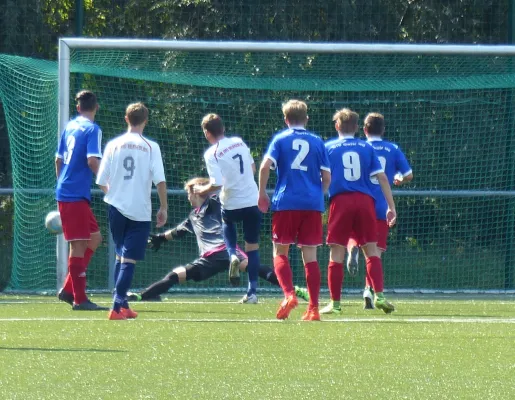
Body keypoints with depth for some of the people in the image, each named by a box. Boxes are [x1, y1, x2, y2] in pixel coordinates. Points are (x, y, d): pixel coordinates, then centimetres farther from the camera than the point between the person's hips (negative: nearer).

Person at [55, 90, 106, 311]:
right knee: (79, 245, -5)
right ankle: (79, 299, -3)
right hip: (76, 195, -8)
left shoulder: (69, 127, 14)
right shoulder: (92, 129, -10)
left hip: (64, 192, 8)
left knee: (95, 238, 16)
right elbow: (92, 160, -21)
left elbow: (59, 159, 21)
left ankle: (68, 290, 14)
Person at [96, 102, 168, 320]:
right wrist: (164, 208, 0)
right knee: (129, 260, -3)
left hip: (116, 207, 3)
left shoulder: (113, 145, 2)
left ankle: (122, 305, 17)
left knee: (120, 256, 18)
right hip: (140, 211, -3)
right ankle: (118, 306, -14)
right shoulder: (151, 147, -5)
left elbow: (101, 181, 4)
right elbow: (160, 181, -11)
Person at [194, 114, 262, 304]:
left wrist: (201, 190, -2)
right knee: (252, 247, 11)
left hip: (232, 205, -3)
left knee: (227, 222, 34)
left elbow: (216, 184, -20)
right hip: (253, 201, 3)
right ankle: (252, 291, 8)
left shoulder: (211, 154, -13)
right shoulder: (239, 142, 4)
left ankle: (232, 255, 8)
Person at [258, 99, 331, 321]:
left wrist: (262, 194, 2)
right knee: (310, 255, 3)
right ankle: (313, 308, -2)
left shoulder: (280, 139, 4)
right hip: (313, 204, 2)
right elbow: (327, 176, 7)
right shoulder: (317, 142, 9)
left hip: (286, 203, -2)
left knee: (280, 252, 8)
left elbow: (265, 166, -9)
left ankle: (289, 294, -15)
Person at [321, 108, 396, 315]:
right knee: (371, 250, 5)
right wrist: (391, 207, 8)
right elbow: (382, 177, 6)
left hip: (340, 201, -2)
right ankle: (379, 295, -7)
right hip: (365, 201, 2)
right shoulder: (367, 148, 11)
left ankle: (335, 302, 1)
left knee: (336, 253, 1)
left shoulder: (328, 147, 7)